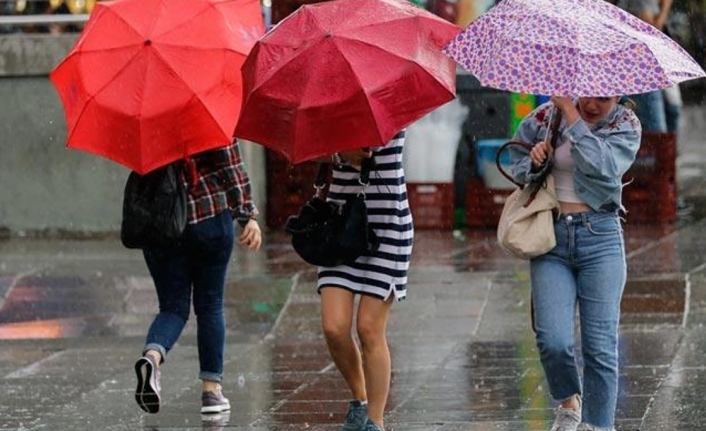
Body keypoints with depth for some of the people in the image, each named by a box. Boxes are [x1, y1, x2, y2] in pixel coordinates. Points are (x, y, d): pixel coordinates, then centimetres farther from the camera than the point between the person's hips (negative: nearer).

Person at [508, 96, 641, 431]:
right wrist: (534, 162, -6)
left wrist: (570, 114, -17)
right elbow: (517, 167, 18)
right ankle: (569, 402, 19)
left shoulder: (626, 126, 1)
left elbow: (601, 166, -19)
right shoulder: (545, 116, 5)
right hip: (551, 239, 1)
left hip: (600, 237, -1)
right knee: (553, 341, -10)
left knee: (600, 346, -4)